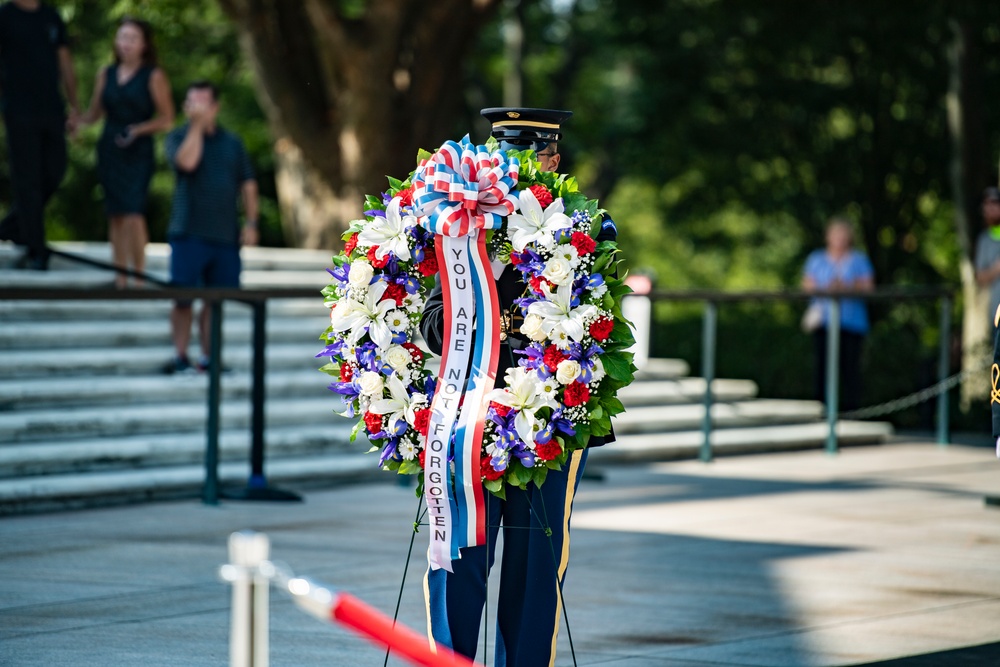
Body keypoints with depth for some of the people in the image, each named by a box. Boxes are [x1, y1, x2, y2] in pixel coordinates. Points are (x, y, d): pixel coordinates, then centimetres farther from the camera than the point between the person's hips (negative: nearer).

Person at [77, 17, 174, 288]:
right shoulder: (106, 74, 11)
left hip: (138, 152, -4)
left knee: (133, 212, -15)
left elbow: (166, 120, -2)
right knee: (115, 214, 5)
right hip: (109, 150, 4)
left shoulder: (154, 76, -1)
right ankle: (119, 278, 12)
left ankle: (138, 276, -9)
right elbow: (94, 113, 16)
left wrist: (139, 129, -16)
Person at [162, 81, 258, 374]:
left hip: (225, 236, 3)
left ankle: (208, 358, 11)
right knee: (183, 298, -3)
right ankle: (180, 356, 6)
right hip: (189, 232, -3)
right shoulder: (178, 137, 3)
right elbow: (187, 161, -19)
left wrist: (251, 222, 3)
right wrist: (197, 125, -13)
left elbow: (248, 185, 13)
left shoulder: (232, 142, 12)